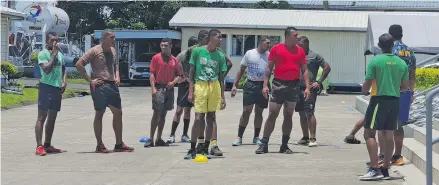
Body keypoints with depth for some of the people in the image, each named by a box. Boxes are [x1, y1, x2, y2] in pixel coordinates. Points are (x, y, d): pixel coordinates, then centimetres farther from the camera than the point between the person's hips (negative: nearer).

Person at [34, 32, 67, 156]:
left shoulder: (60, 54, 14)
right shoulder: (43, 54, -8)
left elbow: (64, 69, 23)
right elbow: (46, 69, -21)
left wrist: (64, 82, 6)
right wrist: (54, 54, -17)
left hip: (57, 88, 8)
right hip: (46, 87, -8)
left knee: (52, 118, 11)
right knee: (42, 117, -8)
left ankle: (47, 145, 19)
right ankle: (39, 146, -12)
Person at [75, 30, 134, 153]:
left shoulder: (113, 50, 13)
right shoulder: (95, 51, -9)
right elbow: (79, 65, -13)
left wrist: (117, 77, 11)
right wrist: (90, 80, -14)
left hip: (112, 85, 7)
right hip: (99, 86, -7)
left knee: (118, 112, 7)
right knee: (99, 114, -1)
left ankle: (119, 144, 16)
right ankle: (99, 145, 6)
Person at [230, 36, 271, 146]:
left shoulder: (269, 55, 5)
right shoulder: (249, 53, 2)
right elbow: (241, 70, 6)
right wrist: (235, 85, 1)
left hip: (263, 85, 2)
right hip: (250, 85, -2)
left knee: (259, 112, 9)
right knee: (246, 111, -6)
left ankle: (256, 137, 18)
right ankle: (239, 137, -1)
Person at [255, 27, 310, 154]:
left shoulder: (300, 51, 8)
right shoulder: (276, 49, 1)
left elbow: (304, 70, 10)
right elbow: (269, 67, 2)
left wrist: (307, 87, 1)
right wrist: (265, 85, -6)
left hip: (294, 85, 3)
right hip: (278, 84, -3)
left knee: (288, 115, 6)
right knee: (272, 114, -3)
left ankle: (284, 145, 12)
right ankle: (264, 144, 0)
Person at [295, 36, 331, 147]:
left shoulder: (315, 56, -1)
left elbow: (327, 68, -2)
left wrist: (319, 82, -7)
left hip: (309, 89, -6)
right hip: (298, 88, 6)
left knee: (309, 113, -13)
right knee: (302, 114, 10)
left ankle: (312, 139, -13)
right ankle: (305, 138, 18)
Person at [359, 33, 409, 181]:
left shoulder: (375, 61, -9)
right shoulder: (402, 63, 5)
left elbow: (367, 84, -10)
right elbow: (405, 87, 11)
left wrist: (364, 91, 13)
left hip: (379, 100, -5)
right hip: (395, 101, 5)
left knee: (369, 133, -1)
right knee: (388, 135, 9)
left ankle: (375, 169, -11)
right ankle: (385, 170, 14)